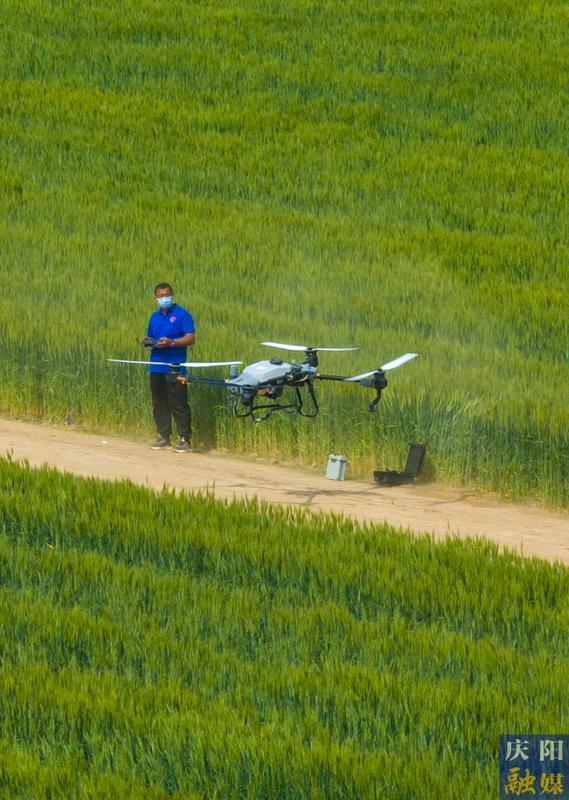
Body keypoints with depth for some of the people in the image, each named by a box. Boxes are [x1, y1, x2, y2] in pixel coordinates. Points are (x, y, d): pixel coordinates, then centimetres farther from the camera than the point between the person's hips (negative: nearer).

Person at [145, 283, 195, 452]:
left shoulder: (182, 314, -4)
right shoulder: (155, 317, 16)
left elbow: (191, 338, -10)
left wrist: (171, 342, -21)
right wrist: (147, 342, 2)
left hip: (175, 367, -7)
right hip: (156, 367, 7)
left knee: (178, 404, -8)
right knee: (159, 404, 9)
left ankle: (185, 439, -4)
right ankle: (163, 436, 17)